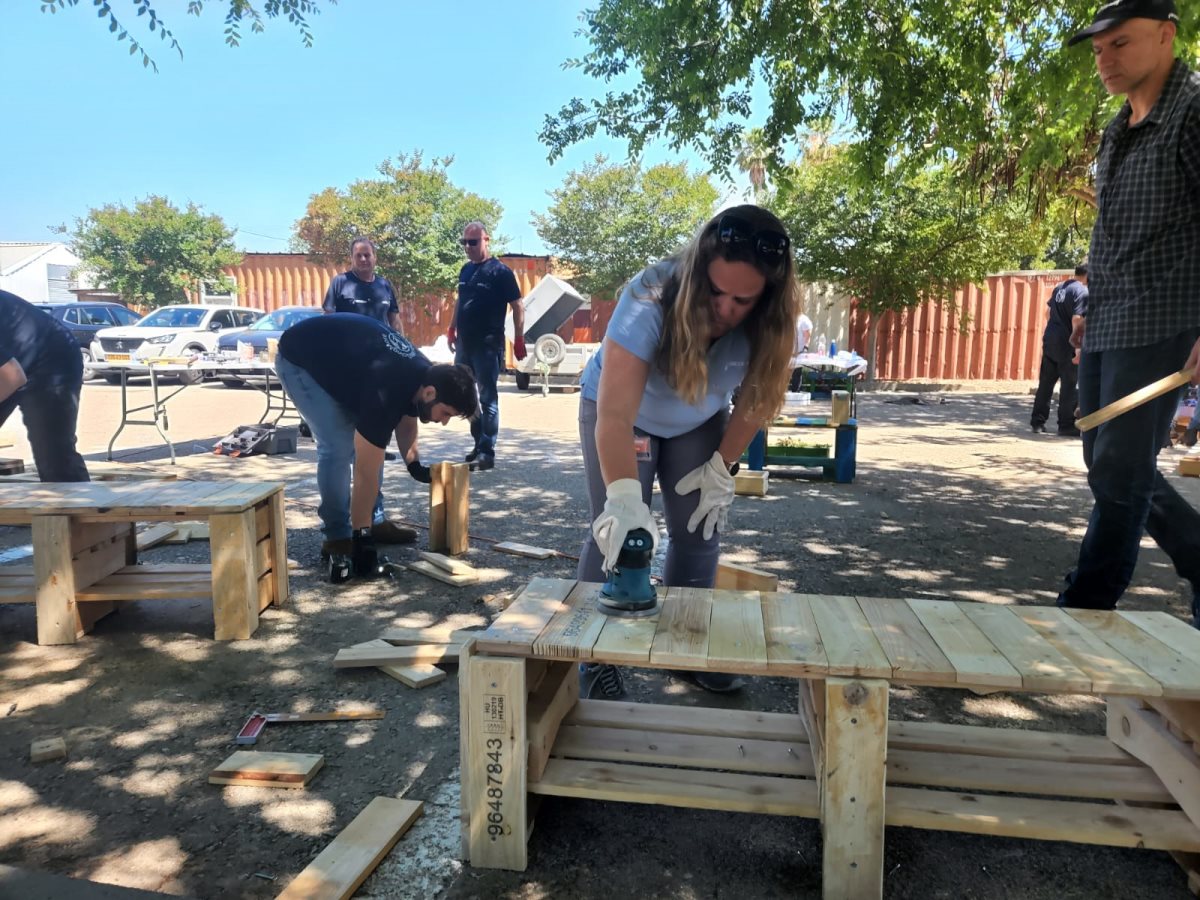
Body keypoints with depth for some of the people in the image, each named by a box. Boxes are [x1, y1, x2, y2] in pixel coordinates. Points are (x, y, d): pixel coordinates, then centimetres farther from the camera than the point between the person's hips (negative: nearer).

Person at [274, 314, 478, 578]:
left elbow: (406, 422, 10)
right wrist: (361, 536, -31)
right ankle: (338, 538, -4)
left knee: (368, 442, 5)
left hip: (338, 354, 9)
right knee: (338, 446, -17)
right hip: (299, 358, -9)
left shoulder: (424, 376, -13)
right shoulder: (387, 390, -38)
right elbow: (366, 471, -35)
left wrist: (414, 465, -4)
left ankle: (374, 523, 14)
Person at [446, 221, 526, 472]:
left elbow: (517, 306, -10)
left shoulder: (500, 271, -8)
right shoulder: (465, 270, 13)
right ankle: (479, 444, 25)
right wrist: (452, 330, 21)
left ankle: (487, 452, 1)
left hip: (488, 344, -8)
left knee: (487, 398, -3)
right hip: (464, 343, 8)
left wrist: (519, 340, -14)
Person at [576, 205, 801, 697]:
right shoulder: (649, 302, -39)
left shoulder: (773, 320, -27)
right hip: (622, 411, -3)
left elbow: (756, 396, -12)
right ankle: (598, 655, 4)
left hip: (700, 422, 4)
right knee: (616, 533, -11)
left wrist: (722, 467, -11)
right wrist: (624, 498, -58)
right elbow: (615, 415, -46)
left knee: (699, 533, 2)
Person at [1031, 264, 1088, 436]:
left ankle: (1037, 421, 11)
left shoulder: (1059, 288, 14)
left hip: (1049, 340, 7)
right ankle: (1066, 425, 4)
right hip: (1066, 344, -7)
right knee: (1069, 386, 0)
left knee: (1045, 383, 10)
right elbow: (1076, 319, -19)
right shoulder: (1082, 291, -10)